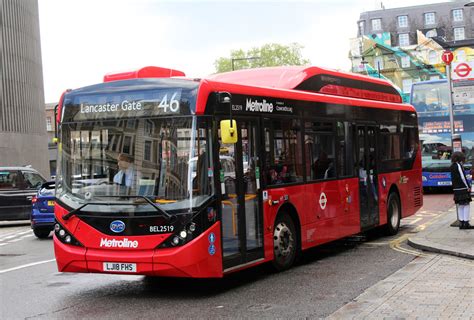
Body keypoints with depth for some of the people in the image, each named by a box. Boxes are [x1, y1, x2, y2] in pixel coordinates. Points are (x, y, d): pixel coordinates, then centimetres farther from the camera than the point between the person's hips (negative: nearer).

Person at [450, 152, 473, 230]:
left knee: (460, 206, 11)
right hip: (462, 188, -9)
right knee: (466, 205, -6)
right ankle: (466, 223, -9)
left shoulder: (452, 166, 13)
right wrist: (468, 187, -11)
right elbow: (463, 177, -16)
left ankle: (461, 223, 12)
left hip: (456, 189, 9)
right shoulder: (459, 165, -12)